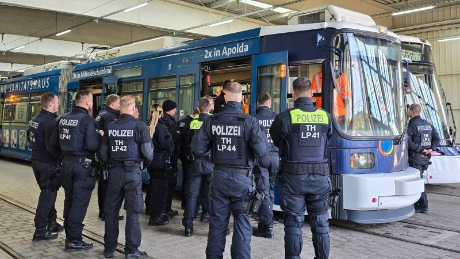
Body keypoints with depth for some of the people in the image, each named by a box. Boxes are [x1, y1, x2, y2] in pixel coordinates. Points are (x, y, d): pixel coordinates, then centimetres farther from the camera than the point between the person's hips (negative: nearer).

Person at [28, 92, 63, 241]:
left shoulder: (35, 120, 10)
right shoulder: (49, 122, -19)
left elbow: (32, 141, 15)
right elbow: (52, 145, -25)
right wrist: (61, 157, -12)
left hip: (37, 160, 9)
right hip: (48, 163, -9)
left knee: (47, 192, 20)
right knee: (48, 195, -2)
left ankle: (51, 223, 30)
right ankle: (40, 231, 1)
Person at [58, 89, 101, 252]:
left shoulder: (63, 118, 7)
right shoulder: (88, 120, -16)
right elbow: (92, 145, -24)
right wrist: (99, 136, -6)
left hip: (67, 163, 8)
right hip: (83, 164, -7)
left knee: (69, 200, 18)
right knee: (79, 203, 0)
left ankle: (69, 235, 28)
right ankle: (74, 240, 5)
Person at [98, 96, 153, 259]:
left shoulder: (110, 126, 3)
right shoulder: (139, 126, -9)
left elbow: (102, 154, 5)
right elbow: (148, 153, -12)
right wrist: (144, 165, 8)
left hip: (114, 171, 4)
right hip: (133, 172, -4)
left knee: (111, 210, 14)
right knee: (132, 211, 4)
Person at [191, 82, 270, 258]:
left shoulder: (212, 121, -3)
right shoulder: (249, 121, -12)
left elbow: (197, 149, -3)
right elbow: (262, 151, -18)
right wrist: (254, 150, 5)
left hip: (219, 176, 3)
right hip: (242, 177, -3)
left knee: (217, 221, 14)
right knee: (242, 222, 8)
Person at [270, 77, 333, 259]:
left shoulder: (285, 117, -9)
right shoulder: (325, 117, 1)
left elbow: (276, 142, 6)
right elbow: (328, 142, 13)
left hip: (293, 176, -2)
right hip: (320, 176, 3)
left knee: (294, 222, 5)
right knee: (320, 222, 12)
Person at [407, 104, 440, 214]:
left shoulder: (412, 125, -13)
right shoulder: (427, 124, 12)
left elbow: (409, 142, -23)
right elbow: (437, 138, 12)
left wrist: (420, 149, -15)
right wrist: (431, 149, 2)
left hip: (415, 157, -8)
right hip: (426, 158, 8)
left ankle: (423, 206, -2)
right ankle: (418, 204, 22)